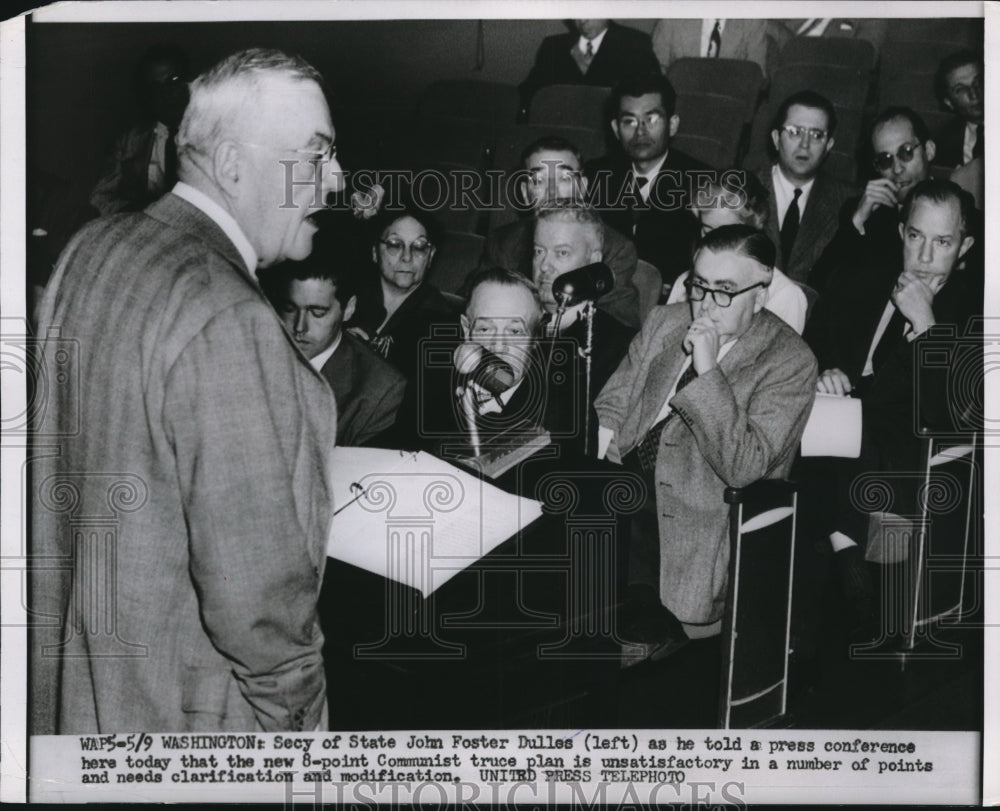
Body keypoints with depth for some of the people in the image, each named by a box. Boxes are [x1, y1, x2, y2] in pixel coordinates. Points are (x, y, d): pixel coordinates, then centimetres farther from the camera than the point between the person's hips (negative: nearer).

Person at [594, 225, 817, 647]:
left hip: (698, 518, -6)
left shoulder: (790, 362, -7)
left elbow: (743, 468, -16)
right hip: (624, 483, 7)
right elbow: (611, 406, 15)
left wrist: (707, 372, -22)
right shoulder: (665, 322, 12)